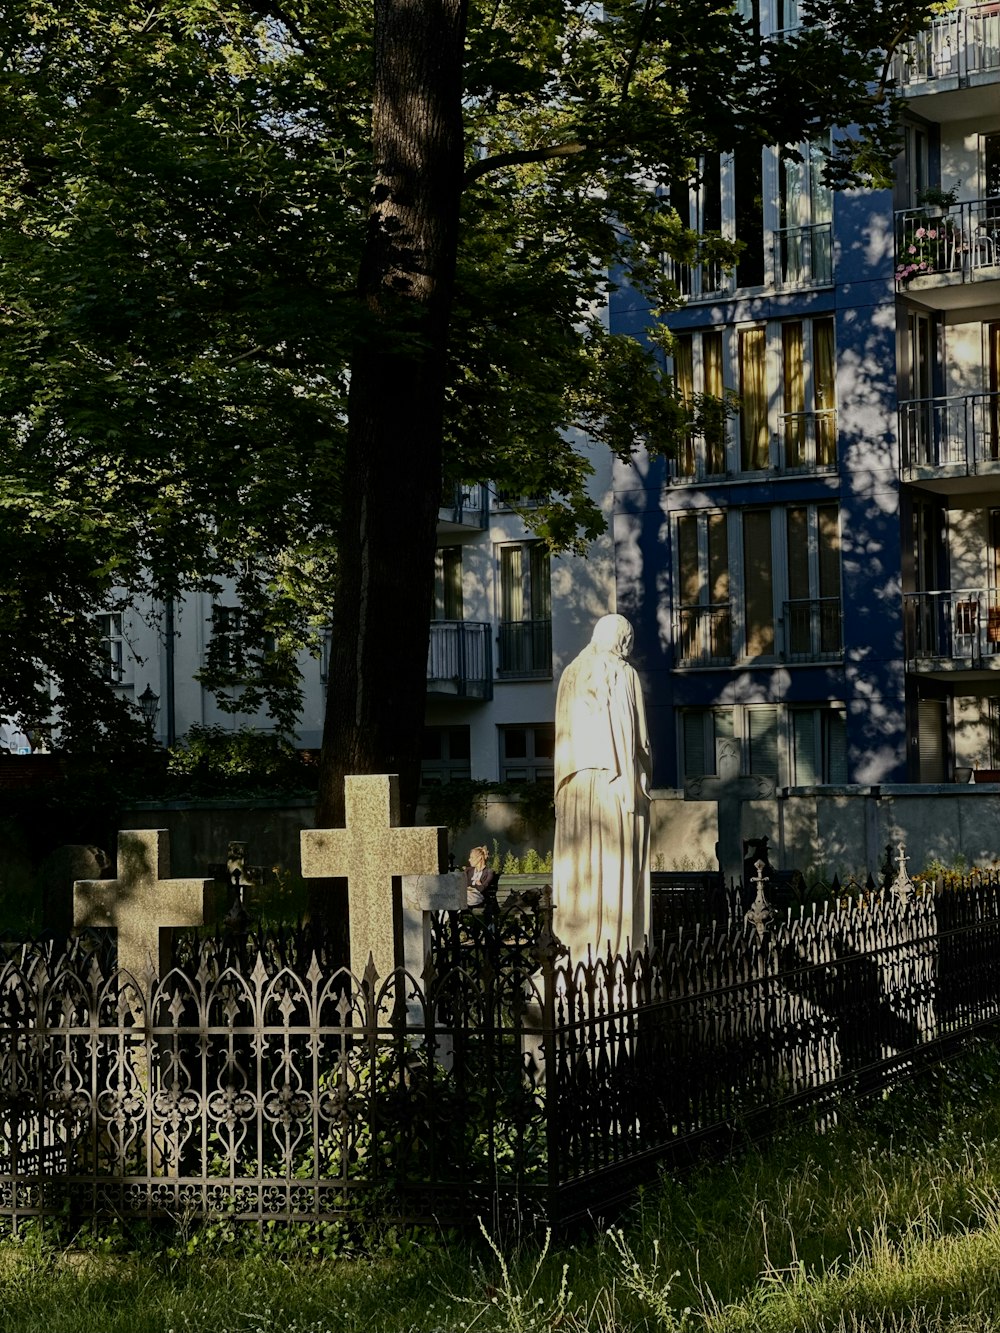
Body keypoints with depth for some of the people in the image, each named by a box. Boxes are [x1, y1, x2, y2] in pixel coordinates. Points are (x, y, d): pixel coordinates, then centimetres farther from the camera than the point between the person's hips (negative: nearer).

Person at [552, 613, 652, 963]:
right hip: (614, 778, -4)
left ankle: (577, 937, 6)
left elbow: (563, 735, 10)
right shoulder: (624, 675, -3)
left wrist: (566, 783, 13)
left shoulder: (571, 675, 10)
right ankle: (616, 942, -6)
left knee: (580, 859, 5)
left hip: (575, 782, 4)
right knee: (617, 858, -4)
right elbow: (637, 736, -7)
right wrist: (642, 775, -2)